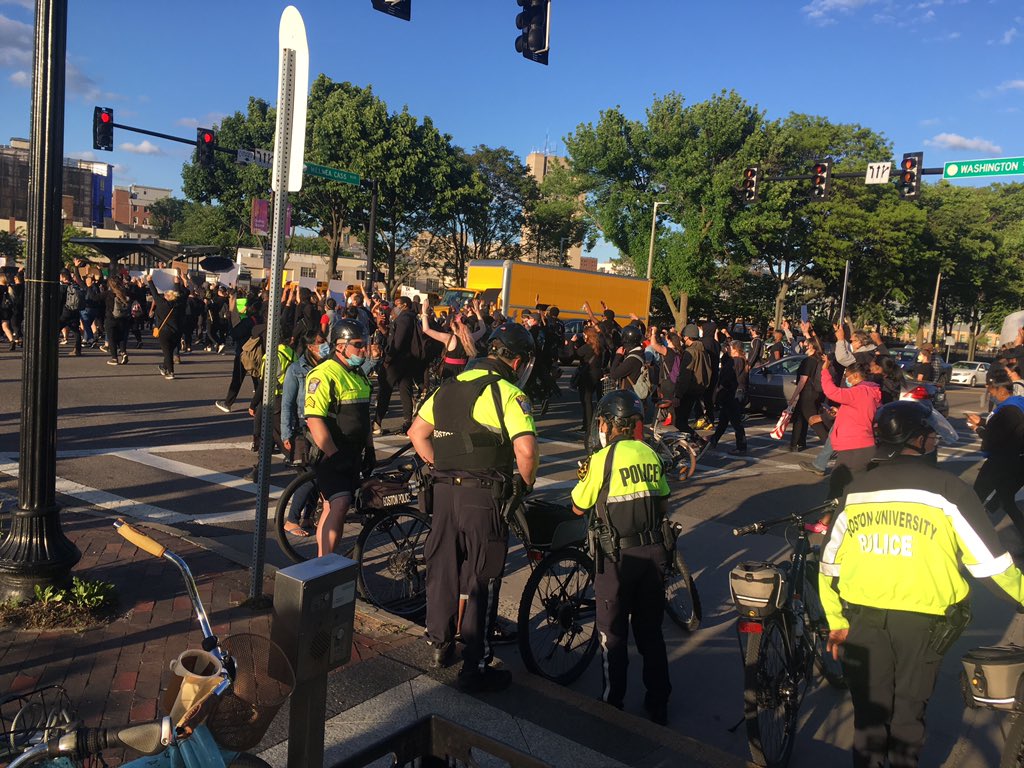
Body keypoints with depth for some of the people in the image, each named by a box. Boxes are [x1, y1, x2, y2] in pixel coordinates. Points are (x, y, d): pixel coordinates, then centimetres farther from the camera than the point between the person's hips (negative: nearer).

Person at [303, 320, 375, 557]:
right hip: (329, 453, -8)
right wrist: (334, 455, -22)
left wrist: (370, 449, 18)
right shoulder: (324, 374, -15)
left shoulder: (358, 374, 15)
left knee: (333, 508, 12)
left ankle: (323, 559, 21)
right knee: (340, 505, -18)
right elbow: (314, 420, -21)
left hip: (351, 455, 8)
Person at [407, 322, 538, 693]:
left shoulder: (449, 386, 11)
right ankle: (475, 669, 13)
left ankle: (439, 644, 36)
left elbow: (416, 433, 15)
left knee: (442, 569, 19)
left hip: (444, 491, 6)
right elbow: (525, 449, -22)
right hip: (484, 496, -6)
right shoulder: (508, 392, -11)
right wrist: (526, 484, -4)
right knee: (481, 582, 4)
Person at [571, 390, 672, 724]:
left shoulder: (603, 459, -13)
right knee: (651, 632, 18)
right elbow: (663, 507, 10)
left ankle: (612, 704, 22)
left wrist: (584, 477, 11)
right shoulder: (650, 454, 3)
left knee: (613, 635, 11)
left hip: (619, 556, -5)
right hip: (655, 551, 5)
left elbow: (578, 507, -3)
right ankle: (658, 705, 28)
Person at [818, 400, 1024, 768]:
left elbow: (828, 563, 4)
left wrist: (837, 622, 13)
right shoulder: (947, 489, -9)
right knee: (908, 711, 18)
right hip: (922, 620, -2)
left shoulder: (856, 490, 1)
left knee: (869, 711, 16)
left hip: (864, 617, 2)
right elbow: (991, 559, -5)